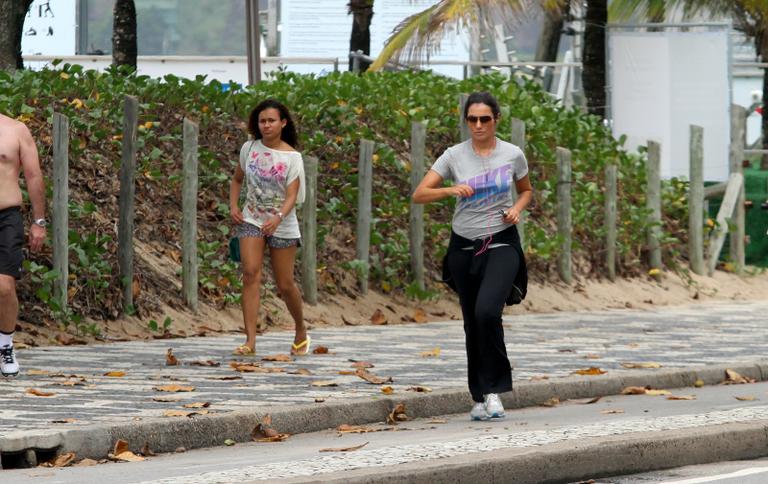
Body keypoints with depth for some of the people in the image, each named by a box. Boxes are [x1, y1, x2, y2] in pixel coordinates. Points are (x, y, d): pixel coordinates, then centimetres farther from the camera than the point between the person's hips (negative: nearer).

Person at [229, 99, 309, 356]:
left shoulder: (292, 157, -9)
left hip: (282, 224, -2)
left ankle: (301, 333, 31)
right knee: (251, 273, -17)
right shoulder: (249, 148, 1)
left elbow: (292, 196, -16)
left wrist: (278, 218, -35)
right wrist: (233, 205, 0)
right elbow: (237, 179, 17)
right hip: (251, 220, 2)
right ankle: (250, 340, -22)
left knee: (285, 284, 5)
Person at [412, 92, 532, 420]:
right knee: (472, 323, 6)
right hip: (464, 246, 2)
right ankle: (480, 398, 19)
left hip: (501, 244, -2)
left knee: (487, 311, -24)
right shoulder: (454, 156, -1)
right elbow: (419, 195, -6)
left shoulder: (513, 155, 0)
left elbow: (526, 190, 18)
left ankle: (494, 388, -12)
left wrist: (517, 208, -4)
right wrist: (451, 190, -23)